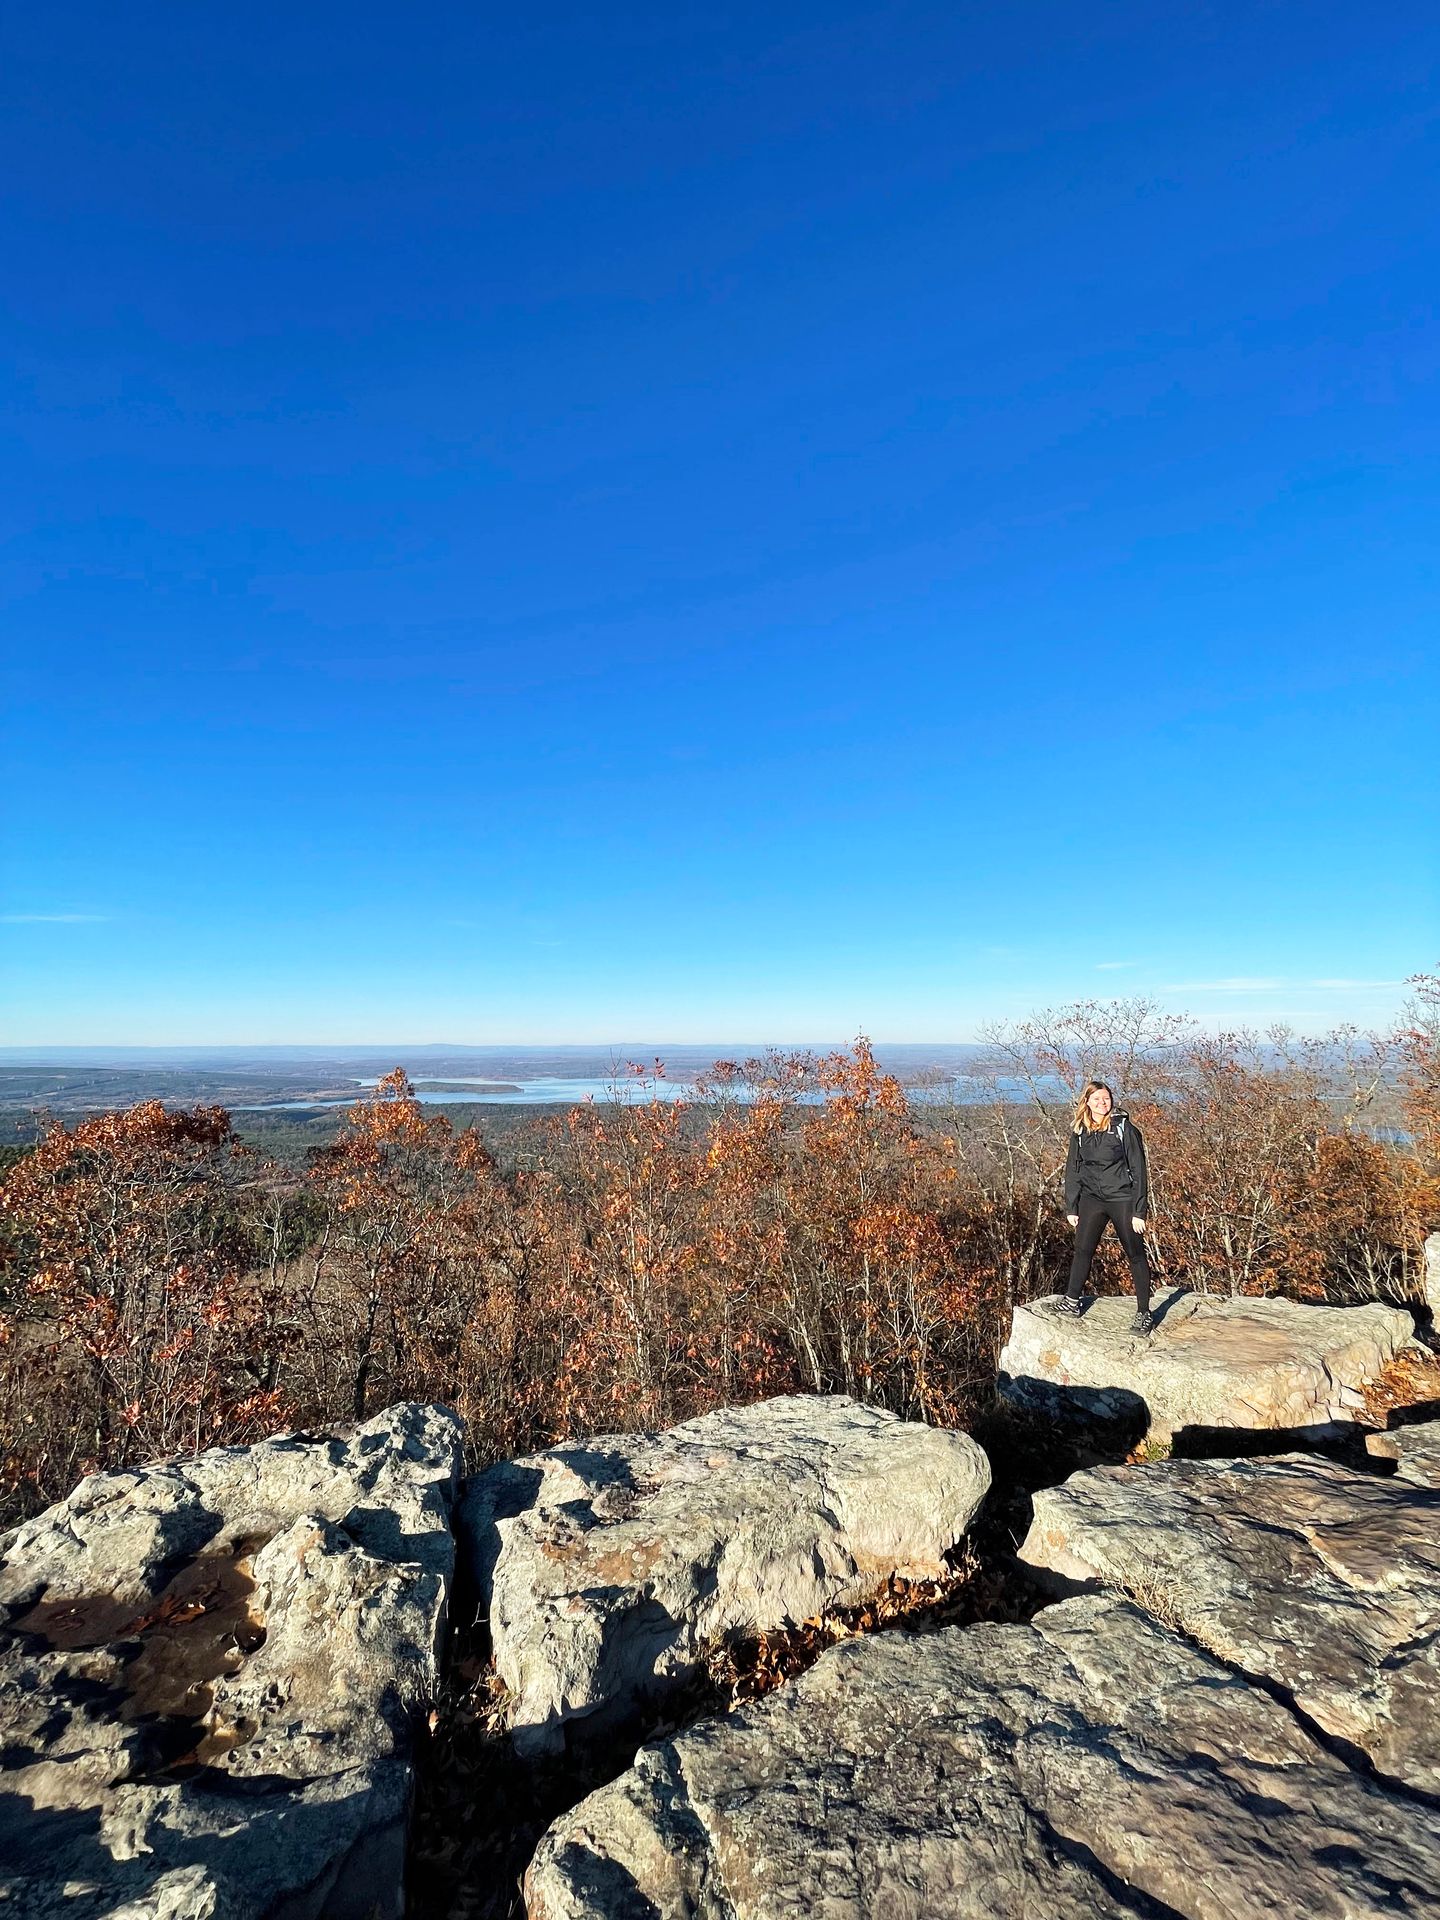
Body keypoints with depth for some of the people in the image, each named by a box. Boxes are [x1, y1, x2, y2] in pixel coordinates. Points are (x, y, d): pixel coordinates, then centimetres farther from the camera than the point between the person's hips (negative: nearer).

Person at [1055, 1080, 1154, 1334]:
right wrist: (1071, 1208, 8)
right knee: (1082, 1249, 4)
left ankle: (1143, 1313, 16)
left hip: (1123, 1199, -4)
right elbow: (1072, 1170, 10)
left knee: (1135, 1255, 5)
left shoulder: (1124, 1128, -10)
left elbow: (1138, 1170, -9)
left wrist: (1140, 1210, -12)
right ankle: (1072, 1301, 18)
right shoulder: (1079, 1132, 3)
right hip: (1092, 1199, 4)